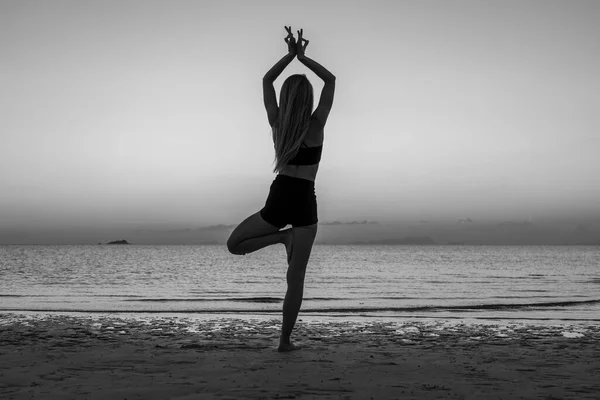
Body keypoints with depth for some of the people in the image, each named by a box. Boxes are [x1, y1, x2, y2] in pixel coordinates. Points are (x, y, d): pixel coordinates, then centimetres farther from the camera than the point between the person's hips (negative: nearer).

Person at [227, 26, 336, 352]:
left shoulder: (276, 123, 0)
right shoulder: (315, 126, -7)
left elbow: (266, 80, 14)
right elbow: (331, 80, 3)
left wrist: (290, 54, 11)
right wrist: (303, 57, 3)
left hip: (278, 200, 1)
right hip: (305, 202, -1)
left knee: (234, 245, 22)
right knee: (295, 277, 3)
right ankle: (285, 340, 2)